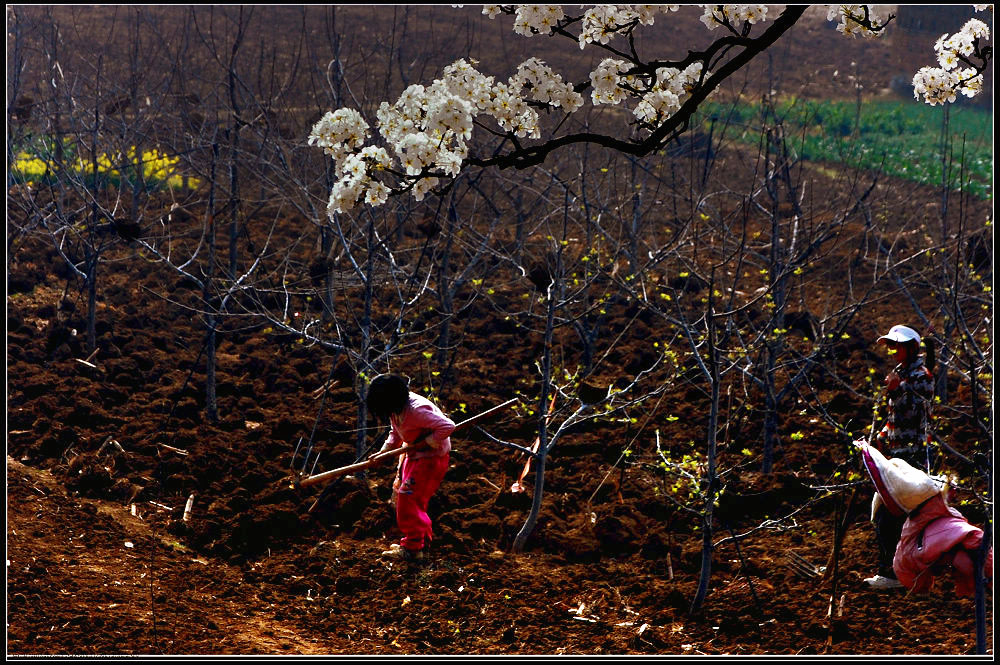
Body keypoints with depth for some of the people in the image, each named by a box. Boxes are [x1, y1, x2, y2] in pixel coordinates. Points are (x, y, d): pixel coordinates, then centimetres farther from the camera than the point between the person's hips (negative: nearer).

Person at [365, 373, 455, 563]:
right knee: (400, 494, 16)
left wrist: (425, 443, -26)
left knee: (408, 499, -12)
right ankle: (423, 537, 29)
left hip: (432, 456, -10)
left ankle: (412, 548, -3)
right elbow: (395, 432, 12)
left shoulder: (416, 410, -31)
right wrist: (384, 451, -5)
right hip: (414, 454, 10)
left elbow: (448, 426, -34)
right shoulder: (396, 409, -3)